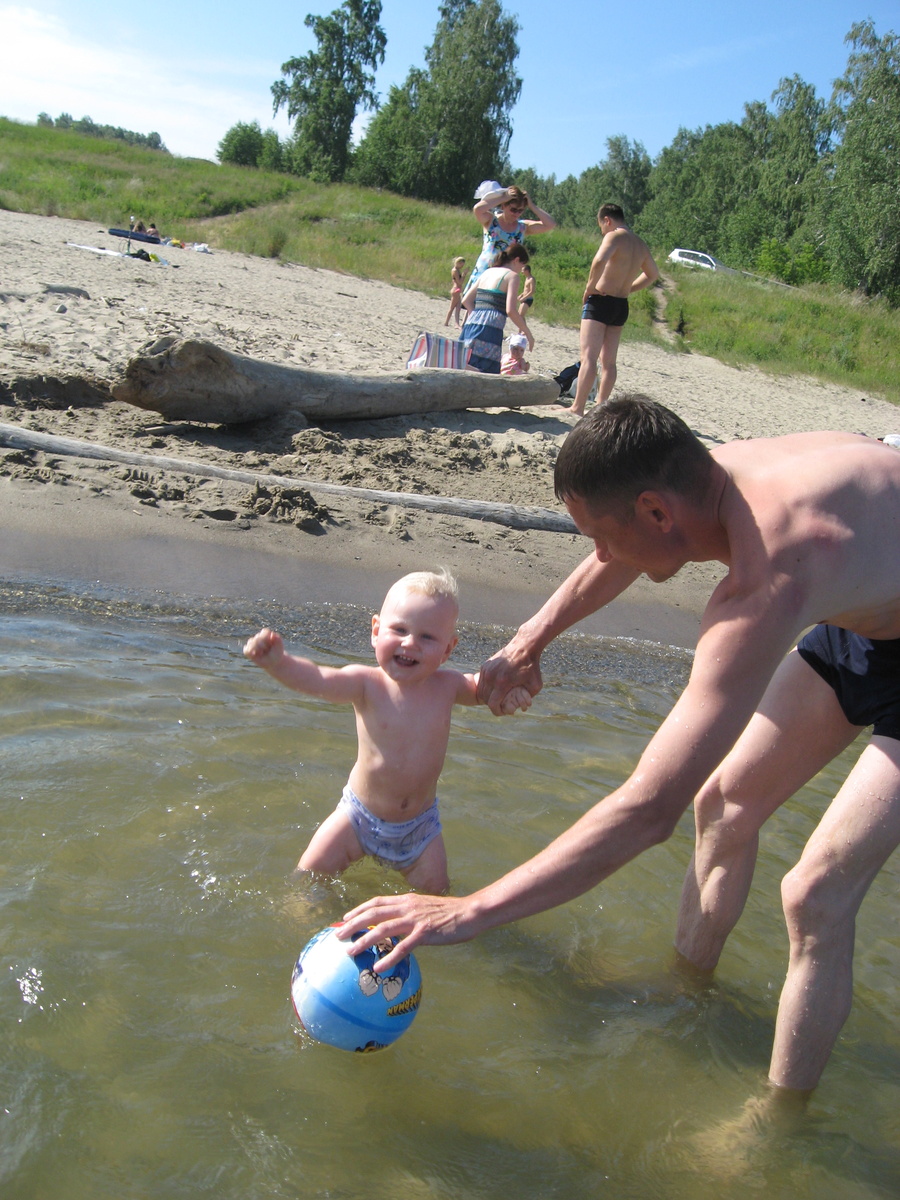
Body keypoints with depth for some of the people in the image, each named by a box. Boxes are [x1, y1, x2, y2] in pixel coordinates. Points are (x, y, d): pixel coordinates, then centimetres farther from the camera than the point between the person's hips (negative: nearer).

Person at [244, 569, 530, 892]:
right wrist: (278, 661, -57)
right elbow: (315, 679, -36)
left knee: (434, 890, 5)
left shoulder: (446, 685, -11)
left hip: (419, 824, 2)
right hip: (360, 816, -2)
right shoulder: (367, 685, -21)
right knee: (311, 873, -3)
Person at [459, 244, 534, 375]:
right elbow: (510, 310, -9)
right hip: (490, 328, -7)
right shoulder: (512, 276, 1)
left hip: (470, 324, 7)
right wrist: (528, 333, -1)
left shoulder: (487, 272, 22)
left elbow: (466, 301, 20)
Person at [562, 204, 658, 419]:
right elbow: (653, 274, 28)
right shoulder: (640, 244, 14)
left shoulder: (614, 237, -11)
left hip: (600, 301, -8)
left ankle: (577, 407, -12)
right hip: (622, 306, 8)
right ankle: (601, 406, 15)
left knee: (589, 357, -9)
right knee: (609, 361, 12)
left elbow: (600, 260, -31)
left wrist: (590, 287, -18)